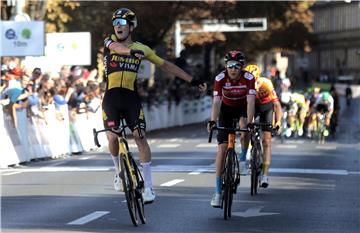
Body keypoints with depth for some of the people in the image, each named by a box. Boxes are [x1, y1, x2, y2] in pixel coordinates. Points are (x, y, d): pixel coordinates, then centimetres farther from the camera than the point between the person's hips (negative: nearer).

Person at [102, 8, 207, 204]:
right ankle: (119, 171, 19)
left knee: (140, 137, -11)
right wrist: (131, 51, -49)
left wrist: (192, 80, 12)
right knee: (112, 138, -12)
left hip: (131, 99, 1)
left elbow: (166, 65, 14)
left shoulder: (141, 48, 7)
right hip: (111, 98, -1)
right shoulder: (110, 42, 1)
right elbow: (117, 47, -25)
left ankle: (148, 186, -6)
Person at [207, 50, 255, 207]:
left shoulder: (248, 78, -27)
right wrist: (212, 121, -48)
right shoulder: (220, 78, -26)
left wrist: (249, 122, -48)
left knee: (245, 128, -36)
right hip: (227, 108, 0)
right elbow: (216, 102, -32)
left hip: (243, 108, 0)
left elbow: (251, 102, -35)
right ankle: (218, 191, -7)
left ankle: (243, 158, -7)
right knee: (222, 148, -10)